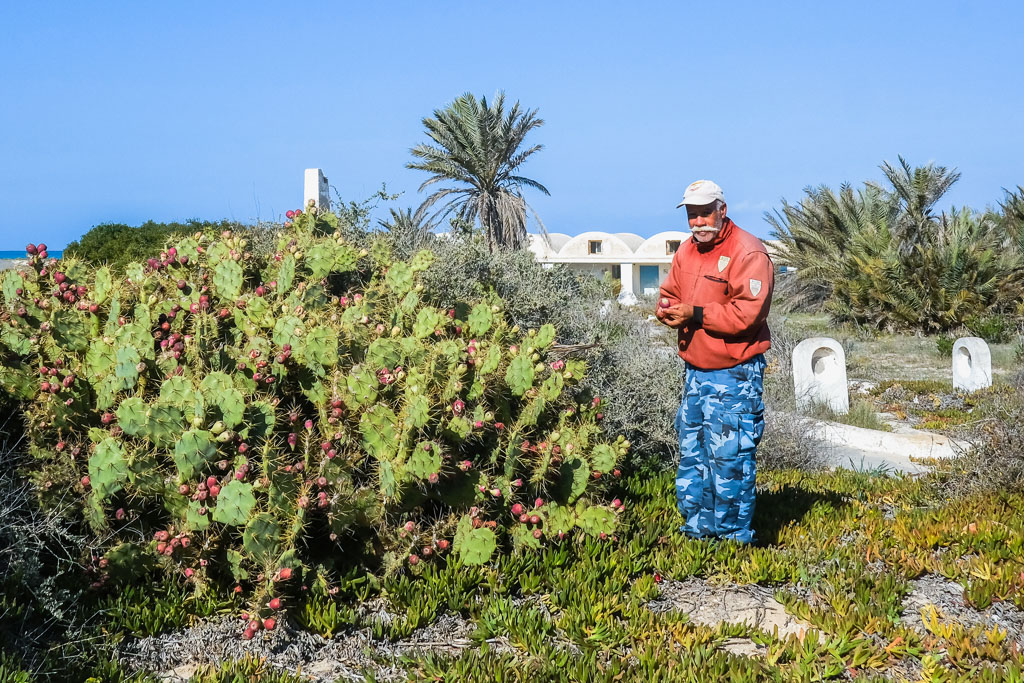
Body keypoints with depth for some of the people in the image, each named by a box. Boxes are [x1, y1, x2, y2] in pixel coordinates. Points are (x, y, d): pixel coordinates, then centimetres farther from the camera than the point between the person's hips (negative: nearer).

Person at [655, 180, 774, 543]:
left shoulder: (748, 252, -13)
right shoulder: (686, 251, 13)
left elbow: (747, 312, -22)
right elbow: (670, 292, 19)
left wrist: (696, 314, -22)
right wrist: (667, 308, -5)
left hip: (734, 376, -8)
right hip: (695, 373, 8)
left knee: (729, 458, -7)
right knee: (691, 455, 15)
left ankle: (735, 538, 5)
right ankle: (696, 531, 28)